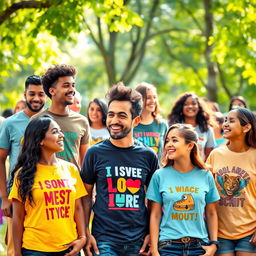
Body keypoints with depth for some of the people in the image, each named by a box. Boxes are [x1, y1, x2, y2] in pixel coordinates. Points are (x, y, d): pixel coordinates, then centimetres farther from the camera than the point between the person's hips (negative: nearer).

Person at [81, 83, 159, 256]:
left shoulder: (148, 155, 4)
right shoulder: (96, 153, 0)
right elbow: (86, 195, 3)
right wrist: (85, 234, -4)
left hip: (139, 242, 2)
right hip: (104, 240, -2)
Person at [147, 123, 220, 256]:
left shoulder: (205, 176, 3)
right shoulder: (160, 175, 1)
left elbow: (211, 214, 10)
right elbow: (155, 215, 2)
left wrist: (214, 244, 1)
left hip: (199, 245, 1)